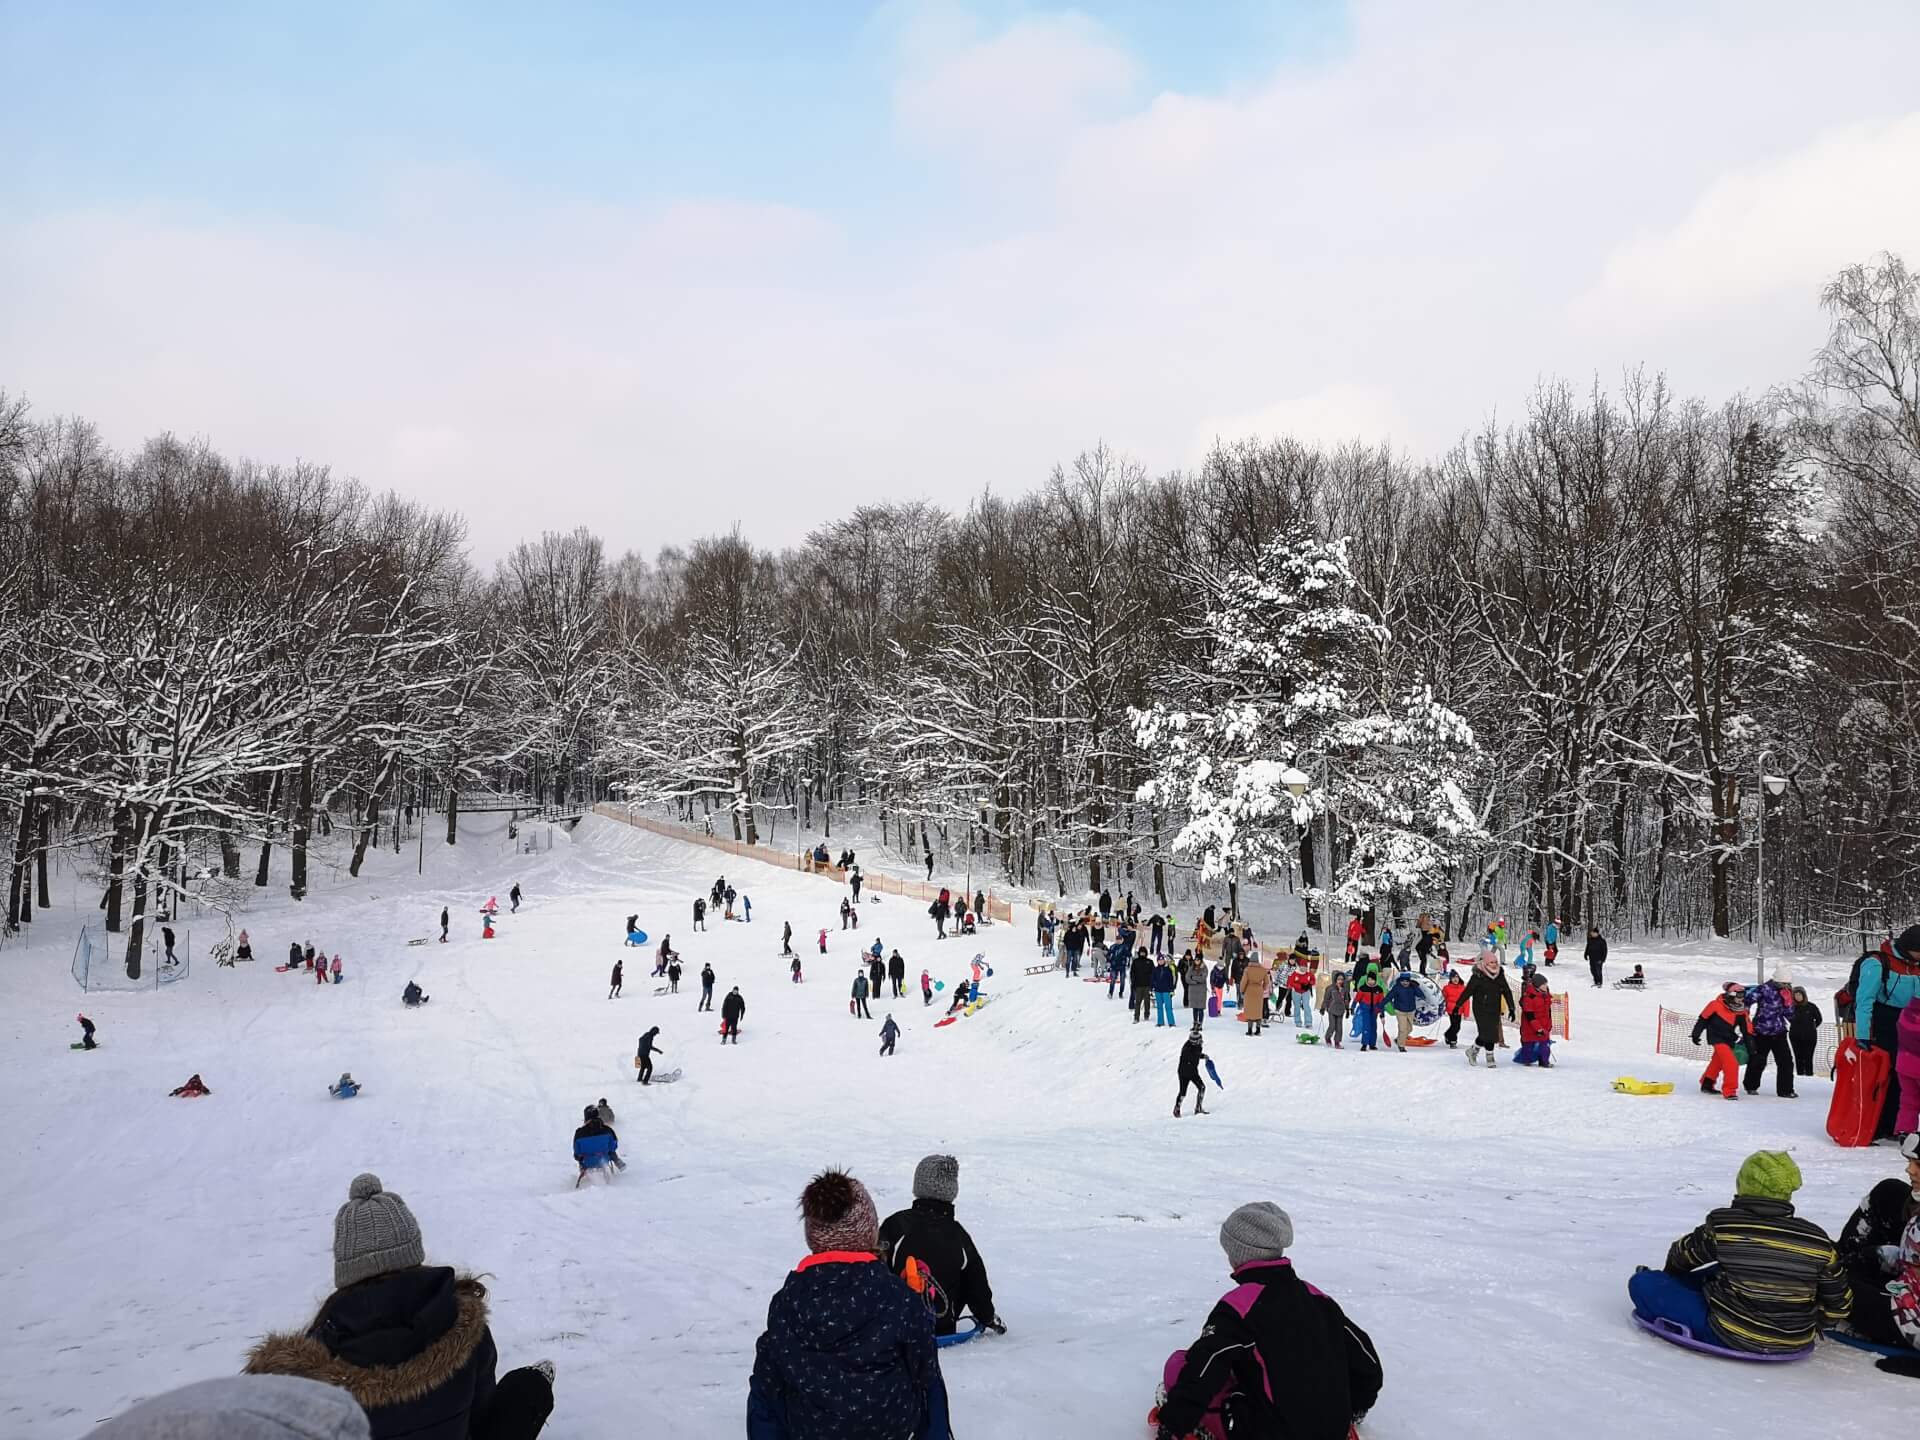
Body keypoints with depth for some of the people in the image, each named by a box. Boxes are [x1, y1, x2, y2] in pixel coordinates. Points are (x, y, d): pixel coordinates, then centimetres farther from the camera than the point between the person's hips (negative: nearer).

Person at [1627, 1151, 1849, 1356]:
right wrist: (1814, 1322, 24)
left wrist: (1671, 1275, 30)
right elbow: (1838, 1304, 3)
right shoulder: (1818, 1241, -8)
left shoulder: (1722, 1226, -13)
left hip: (1730, 1337, -4)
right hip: (1796, 1343, 4)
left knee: (1642, 1283, 3)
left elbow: (1682, 1255, 6)